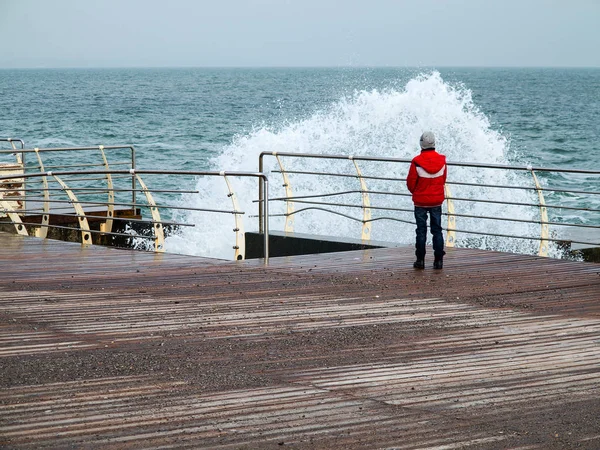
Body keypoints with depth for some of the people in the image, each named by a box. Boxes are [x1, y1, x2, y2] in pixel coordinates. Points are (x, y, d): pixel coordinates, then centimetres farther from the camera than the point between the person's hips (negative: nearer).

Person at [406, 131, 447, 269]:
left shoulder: (417, 162, -16)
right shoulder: (441, 160, -5)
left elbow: (410, 182, -8)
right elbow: (443, 179, 7)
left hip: (420, 202, -3)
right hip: (437, 201, 3)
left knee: (421, 231, 5)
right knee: (437, 230, 9)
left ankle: (420, 260, 5)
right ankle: (438, 260, 7)